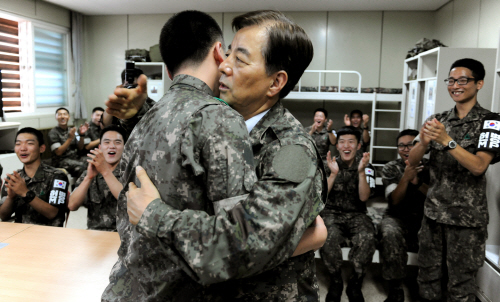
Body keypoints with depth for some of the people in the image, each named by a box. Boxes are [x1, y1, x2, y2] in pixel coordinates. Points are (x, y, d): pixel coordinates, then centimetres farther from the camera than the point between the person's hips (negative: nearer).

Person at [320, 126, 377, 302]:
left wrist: (361, 172, -20)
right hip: (331, 213, -1)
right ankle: (336, 281, -6)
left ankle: (355, 284, -6)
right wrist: (333, 173, -21)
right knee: (328, 238, -34)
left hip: (356, 215, 1)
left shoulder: (366, 167, 5)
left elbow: (364, 197, -7)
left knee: (367, 239, -32)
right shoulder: (329, 165, 3)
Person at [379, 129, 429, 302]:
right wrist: (406, 178, -26)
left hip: (426, 218, 2)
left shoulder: (430, 167, 3)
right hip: (398, 217, -1)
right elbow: (394, 201, -9)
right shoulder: (391, 168, 1)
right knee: (391, 234, -35)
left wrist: (417, 182, -21)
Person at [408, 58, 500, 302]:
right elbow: (412, 161, 1)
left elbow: (478, 166, -18)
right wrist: (423, 142, -19)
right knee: (427, 277, 13)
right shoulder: (438, 120, 6)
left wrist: (447, 140, -29)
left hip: (466, 217, -4)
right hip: (433, 211, 4)